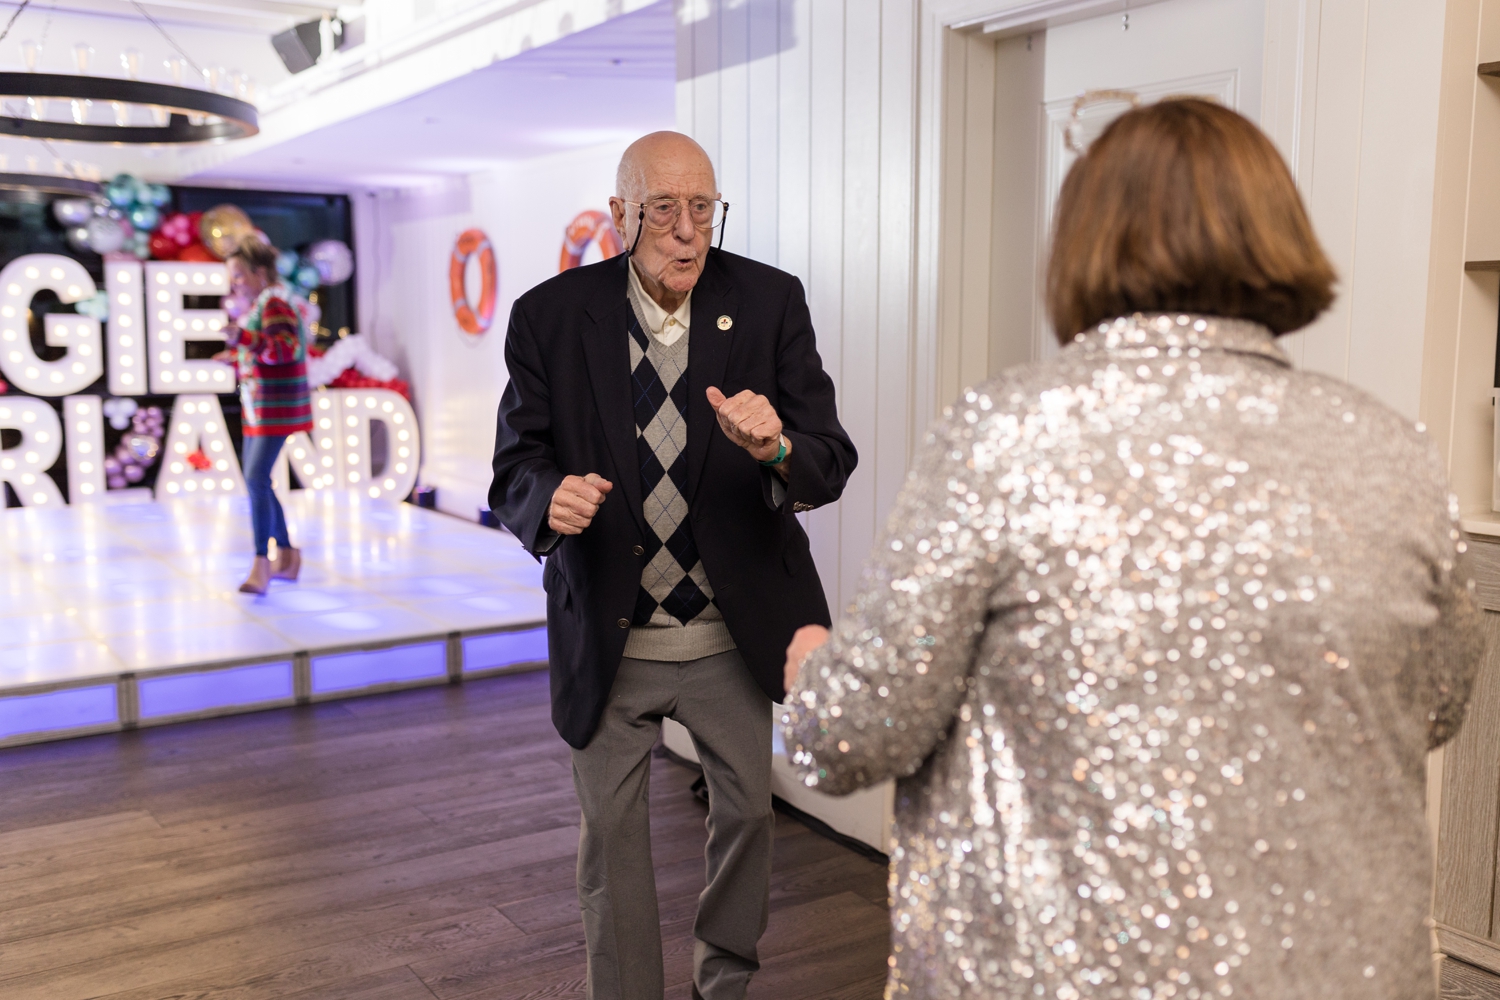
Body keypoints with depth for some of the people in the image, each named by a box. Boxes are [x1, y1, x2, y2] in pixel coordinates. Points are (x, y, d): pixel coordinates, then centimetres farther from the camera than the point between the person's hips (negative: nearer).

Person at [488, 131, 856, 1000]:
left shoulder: (771, 302, -7)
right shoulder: (549, 316, -8)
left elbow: (831, 462, -10)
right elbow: (516, 467, -5)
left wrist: (776, 449, -33)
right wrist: (550, 500, -29)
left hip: (735, 631, 1)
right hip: (608, 638, -1)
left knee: (748, 810, 17)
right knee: (610, 830, 11)